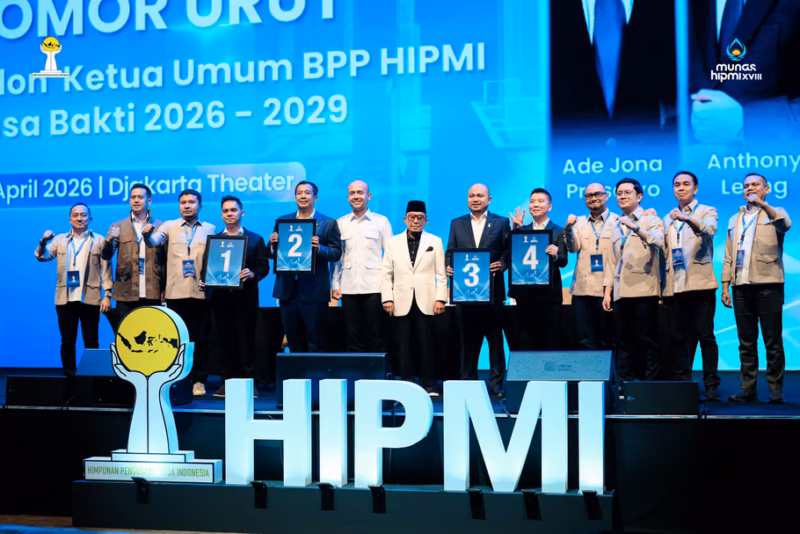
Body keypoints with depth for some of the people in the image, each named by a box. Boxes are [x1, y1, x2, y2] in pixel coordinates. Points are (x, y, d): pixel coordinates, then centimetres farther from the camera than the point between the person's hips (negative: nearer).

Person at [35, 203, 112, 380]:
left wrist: (107, 295, -5)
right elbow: (43, 256, 3)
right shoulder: (60, 240, 11)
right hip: (65, 299, 2)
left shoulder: (99, 240, 5)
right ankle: (69, 380, 11)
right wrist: (43, 242, -18)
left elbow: (106, 269, 2)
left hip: (90, 299, -2)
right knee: (67, 342, 5)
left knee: (91, 342, 3)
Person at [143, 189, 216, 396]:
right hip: (176, 292, 0)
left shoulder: (210, 229, 8)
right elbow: (154, 241, -9)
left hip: (201, 292, 0)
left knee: (200, 337, 4)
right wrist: (147, 234, -31)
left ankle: (198, 380, 11)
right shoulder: (169, 226, 7)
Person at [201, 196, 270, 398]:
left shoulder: (255, 240, 7)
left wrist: (252, 274, -20)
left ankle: (248, 382, 2)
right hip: (221, 298, 3)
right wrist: (203, 280, -8)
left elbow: (264, 267, 0)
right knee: (226, 341, 4)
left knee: (246, 341, -2)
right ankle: (227, 382, 9)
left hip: (245, 298, -2)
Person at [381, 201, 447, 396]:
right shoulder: (393, 242, 11)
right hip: (402, 303, 1)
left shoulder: (435, 242, 9)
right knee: (404, 347, 2)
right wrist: (387, 299, -1)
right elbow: (386, 273, 8)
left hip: (426, 303, -1)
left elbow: (441, 274, 5)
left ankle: (429, 385, 7)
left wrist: (440, 299, -4)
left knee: (426, 345, 0)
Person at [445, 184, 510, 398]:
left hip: (492, 289, -2)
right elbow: (450, 252, 10)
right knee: (468, 339, 6)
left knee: (495, 338, 2)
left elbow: (509, 251, 2)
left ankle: (496, 383, 7)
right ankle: (468, 381, 13)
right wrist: (449, 266, -9)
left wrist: (501, 264, -17)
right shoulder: (456, 223, 12)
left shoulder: (501, 222, 7)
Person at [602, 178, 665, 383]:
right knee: (625, 341, 8)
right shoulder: (616, 226, 19)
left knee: (648, 340, -5)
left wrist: (635, 228, -29)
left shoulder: (650, 220, 4)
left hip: (644, 290, -5)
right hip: (621, 292, 5)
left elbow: (659, 241, -17)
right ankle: (624, 383, 12)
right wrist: (607, 291, 11)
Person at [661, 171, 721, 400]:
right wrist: (661, 284, 12)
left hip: (700, 284, -4)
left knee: (705, 335, -6)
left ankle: (711, 386, -2)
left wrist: (687, 218, -34)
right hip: (675, 285, 4)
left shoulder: (707, 211, 6)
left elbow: (709, 229, -17)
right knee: (680, 338, 5)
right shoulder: (668, 219, 20)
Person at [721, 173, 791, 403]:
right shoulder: (735, 220, 19)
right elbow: (728, 257, 17)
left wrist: (763, 205, -26)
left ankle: (776, 391, -1)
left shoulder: (775, 213, 7)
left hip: (768, 285, -4)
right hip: (741, 287, 4)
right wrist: (725, 285, 9)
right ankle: (748, 390, 8)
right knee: (746, 343, 5)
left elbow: (785, 224, -19)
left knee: (773, 341, -4)